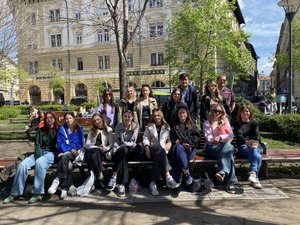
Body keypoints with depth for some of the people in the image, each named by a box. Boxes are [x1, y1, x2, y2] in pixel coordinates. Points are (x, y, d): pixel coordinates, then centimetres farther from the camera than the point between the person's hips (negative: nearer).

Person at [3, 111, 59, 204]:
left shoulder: (58, 130, 6)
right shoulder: (41, 130, 16)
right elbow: (37, 145, 9)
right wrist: (39, 156, -11)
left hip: (52, 153, -4)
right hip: (39, 152, 4)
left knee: (39, 162, -37)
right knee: (22, 164, -23)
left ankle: (38, 193, -32)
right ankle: (15, 193, -14)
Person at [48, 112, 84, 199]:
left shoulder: (79, 129, 10)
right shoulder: (62, 129, 11)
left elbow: (80, 143, 5)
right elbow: (60, 143, 2)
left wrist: (72, 150, -10)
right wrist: (70, 149, -14)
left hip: (74, 152, -1)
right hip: (64, 152, 1)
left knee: (65, 157, -36)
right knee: (68, 165, -32)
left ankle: (57, 180, -32)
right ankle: (65, 188, -32)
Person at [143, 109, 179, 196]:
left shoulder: (167, 127, 24)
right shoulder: (149, 127, 24)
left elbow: (170, 139, 15)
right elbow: (145, 138, 12)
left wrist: (169, 143, -8)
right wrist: (147, 147, -6)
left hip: (163, 150, 1)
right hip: (152, 149, -1)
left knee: (158, 154, -38)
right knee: (159, 150, -39)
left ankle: (153, 183, -43)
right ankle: (168, 177, -50)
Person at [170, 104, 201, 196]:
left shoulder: (191, 125, 21)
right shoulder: (174, 126, 23)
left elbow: (197, 137, 8)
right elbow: (172, 140, 13)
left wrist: (182, 140, -5)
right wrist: (183, 144, -6)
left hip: (190, 148, -1)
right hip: (179, 148, 1)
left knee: (177, 160, -33)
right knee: (178, 147, -38)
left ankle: (177, 185, -38)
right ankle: (187, 173, -43)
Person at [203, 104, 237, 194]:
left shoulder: (225, 121, 19)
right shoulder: (207, 123, 11)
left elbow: (231, 135, 8)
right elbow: (208, 138, -2)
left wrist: (220, 137, -8)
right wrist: (220, 138, -7)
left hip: (226, 145, 2)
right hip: (212, 147, -2)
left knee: (228, 147, -37)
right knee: (228, 154, -33)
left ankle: (222, 172, -44)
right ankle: (231, 181, -38)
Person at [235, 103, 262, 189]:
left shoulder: (254, 123, 17)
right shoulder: (238, 124, 12)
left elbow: (257, 134, -2)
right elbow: (239, 135, -8)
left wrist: (256, 142, -27)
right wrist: (247, 142, -31)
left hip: (255, 145, 2)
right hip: (243, 146, -1)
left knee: (253, 149, -37)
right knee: (257, 156, -34)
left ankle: (253, 172, -42)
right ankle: (255, 178, -41)